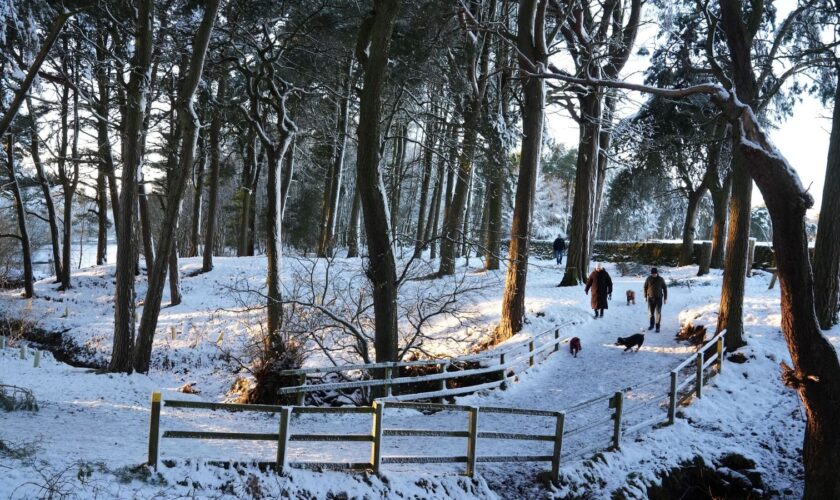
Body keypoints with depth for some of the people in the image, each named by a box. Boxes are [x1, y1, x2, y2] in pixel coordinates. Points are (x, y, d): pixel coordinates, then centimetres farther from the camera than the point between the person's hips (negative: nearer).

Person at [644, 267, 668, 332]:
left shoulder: (661, 279, -5)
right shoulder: (649, 279, -3)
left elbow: (665, 288, 2)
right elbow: (645, 287, 8)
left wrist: (665, 298, 1)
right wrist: (645, 296, 6)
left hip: (659, 298, -1)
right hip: (650, 298, 2)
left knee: (658, 313, -5)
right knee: (651, 312, 9)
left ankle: (657, 327, 0)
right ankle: (652, 325, 26)